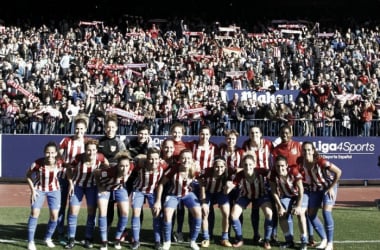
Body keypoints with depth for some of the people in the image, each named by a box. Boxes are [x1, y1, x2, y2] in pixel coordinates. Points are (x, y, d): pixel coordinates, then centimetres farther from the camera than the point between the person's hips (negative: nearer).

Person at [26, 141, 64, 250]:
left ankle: (48, 238, 21)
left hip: (54, 190, 2)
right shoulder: (38, 163, -28)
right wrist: (32, 190, -15)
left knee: (54, 215, -2)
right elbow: (28, 175, -11)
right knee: (35, 212, -13)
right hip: (39, 189, -2)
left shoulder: (60, 163, -23)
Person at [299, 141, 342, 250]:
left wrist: (331, 188, -20)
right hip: (315, 189, 5)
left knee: (326, 212, -19)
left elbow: (338, 172, -25)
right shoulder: (301, 162, -16)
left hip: (328, 187, -5)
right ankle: (324, 239, 16)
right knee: (311, 214, 0)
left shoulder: (320, 161, -30)